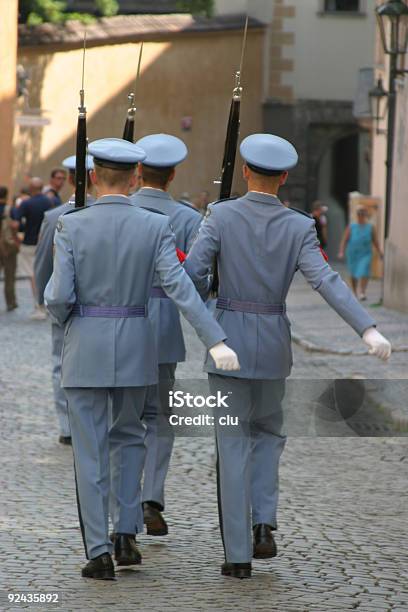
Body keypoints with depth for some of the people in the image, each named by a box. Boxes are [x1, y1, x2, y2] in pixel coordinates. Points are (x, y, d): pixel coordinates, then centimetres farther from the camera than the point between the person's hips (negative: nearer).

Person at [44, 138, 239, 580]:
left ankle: (99, 553, 0)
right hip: (135, 344, 2)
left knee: (90, 451, 4)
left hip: (85, 345, -2)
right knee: (128, 436, 22)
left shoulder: (71, 225, -9)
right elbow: (180, 287, -16)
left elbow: (58, 297, -12)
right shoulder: (155, 227, -5)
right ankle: (126, 536, 15)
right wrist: (216, 341, -20)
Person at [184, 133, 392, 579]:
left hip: (228, 339, -1)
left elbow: (192, 272, -12)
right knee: (268, 432, 24)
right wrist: (368, 330, -24)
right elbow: (325, 280, -18)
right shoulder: (299, 227, -5)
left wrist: (204, 300, 12)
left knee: (233, 447, 5)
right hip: (274, 343, 1)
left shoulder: (221, 215, -7)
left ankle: (238, 555, 3)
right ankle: (264, 525, 6)